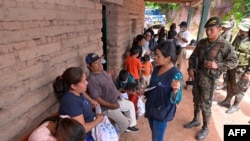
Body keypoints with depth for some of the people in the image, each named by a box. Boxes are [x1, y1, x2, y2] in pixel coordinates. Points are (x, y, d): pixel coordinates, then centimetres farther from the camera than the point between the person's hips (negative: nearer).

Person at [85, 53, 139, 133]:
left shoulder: (102, 71, 1)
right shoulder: (92, 79, -28)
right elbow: (96, 98, -27)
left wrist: (118, 93, 11)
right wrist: (111, 105, -26)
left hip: (116, 100, 10)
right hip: (107, 107, -10)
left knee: (131, 105, 24)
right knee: (124, 123, -8)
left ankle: (131, 125, 41)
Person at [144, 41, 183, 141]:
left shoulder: (175, 75, -23)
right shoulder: (157, 68, -1)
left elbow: (176, 100, -22)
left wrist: (175, 90, -41)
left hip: (162, 113, -7)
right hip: (151, 108, 7)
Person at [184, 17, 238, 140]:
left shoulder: (225, 45, -12)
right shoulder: (202, 42, 3)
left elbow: (233, 62, -9)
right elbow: (193, 56, 12)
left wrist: (217, 65, -23)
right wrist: (190, 68, -3)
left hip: (210, 79, -5)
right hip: (197, 75, 5)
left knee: (205, 104, 5)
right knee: (196, 100, 18)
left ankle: (205, 128, 26)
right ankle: (196, 120, 40)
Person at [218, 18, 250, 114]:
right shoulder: (238, 37, 3)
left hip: (242, 69, -6)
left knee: (239, 88, 8)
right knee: (230, 85, 19)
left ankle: (235, 106, 25)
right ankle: (227, 101, 36)